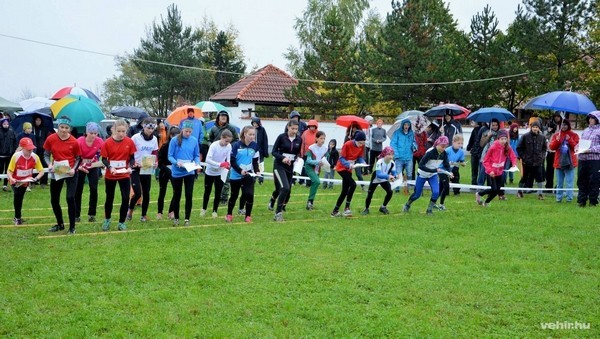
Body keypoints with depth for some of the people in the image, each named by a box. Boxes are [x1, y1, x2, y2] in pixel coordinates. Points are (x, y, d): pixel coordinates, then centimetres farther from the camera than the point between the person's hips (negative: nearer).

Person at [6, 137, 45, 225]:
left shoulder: (35, 157, -22)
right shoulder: (16, 156, -29)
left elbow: (41, 171, -18)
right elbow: (9, 171, -23)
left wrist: (36, 178, -35)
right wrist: (11, 178, -42)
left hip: (26, 180, 3)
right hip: (15, 181, -3)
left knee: (20, 197, 12)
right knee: (17, 194, -19)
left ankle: (17, 217, 29)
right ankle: (18, 218, -6)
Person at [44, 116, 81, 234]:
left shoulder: (74, 142, -11)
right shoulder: (51, 139, -7)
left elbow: (78, 158, -1)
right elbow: (46, 154, 3)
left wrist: (74, 169, -17)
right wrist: (49, 164, -15)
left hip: (70, 172, -3)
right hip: (56, 172, 3)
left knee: (70, 198, -14)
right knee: (54, 200, 10)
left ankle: (72, 227, 0)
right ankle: (60, 224, 33)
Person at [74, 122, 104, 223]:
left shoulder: (99, 141, -20)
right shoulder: (79, 141, -25)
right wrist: (78, 167, -39)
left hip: (93, 166, 1)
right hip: (80, 166, -1)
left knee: (94, 189, -5)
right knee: (78, 190, 2)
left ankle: (92, 215, 7)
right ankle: (76, 215, 12)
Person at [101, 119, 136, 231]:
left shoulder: (129, 142, -8)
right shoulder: (107, 142, -11)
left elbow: (132, 158, 0)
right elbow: (104, 159, -7)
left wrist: (130, 167, -19)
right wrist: (110, 167, -24)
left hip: (124, 175, 1)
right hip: (110, 175, 0)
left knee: (125, 199, -4)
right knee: (109, 198, 13)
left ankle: (122, 222, 13)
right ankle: (107, 220, 36)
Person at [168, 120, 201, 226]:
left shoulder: (194, 140, -1)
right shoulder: (174, 140, -10)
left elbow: (197, 155, 6)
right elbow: (170, 156, -7)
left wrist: (197, 163, -14)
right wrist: (176, 162, -26)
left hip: (189, 172, 2)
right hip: (177, 172, -2)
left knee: (189, 195, 0)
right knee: (177, 195, 11)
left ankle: (187, 218, 13)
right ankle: (176, 218, 26)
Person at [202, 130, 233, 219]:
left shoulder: (229, 146, -14)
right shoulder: (214, 145, -26)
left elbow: (228, 158, -8)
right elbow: (208, 159, -32)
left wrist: (228, 164, -30)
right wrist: (220, 164, -40)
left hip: (220, 173, 2)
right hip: (210, 172, -2)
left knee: (218, 193, 6)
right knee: (207, 191, 12)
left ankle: (215, 210, 22)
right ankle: (204, 209, 32)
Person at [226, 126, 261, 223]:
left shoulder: (255, 146, -3)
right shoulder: (236, 145, -13)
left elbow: (255, 161, 5)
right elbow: (232, 161, -11)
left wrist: (257, 171, -12)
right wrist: (240, 171, -23)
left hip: (248, 175, 2)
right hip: (236, 175, -2)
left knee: (249, 194, -11)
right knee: (234, 195, 12)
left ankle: (248, 216, 5)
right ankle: (229, 214, 31)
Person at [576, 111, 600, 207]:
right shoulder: (585, 130, 18)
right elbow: (580, 142, 24)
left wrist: (590, 150, -19)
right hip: (582, 159, 6)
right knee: (582, 181, 8)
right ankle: (581, 201, 16)